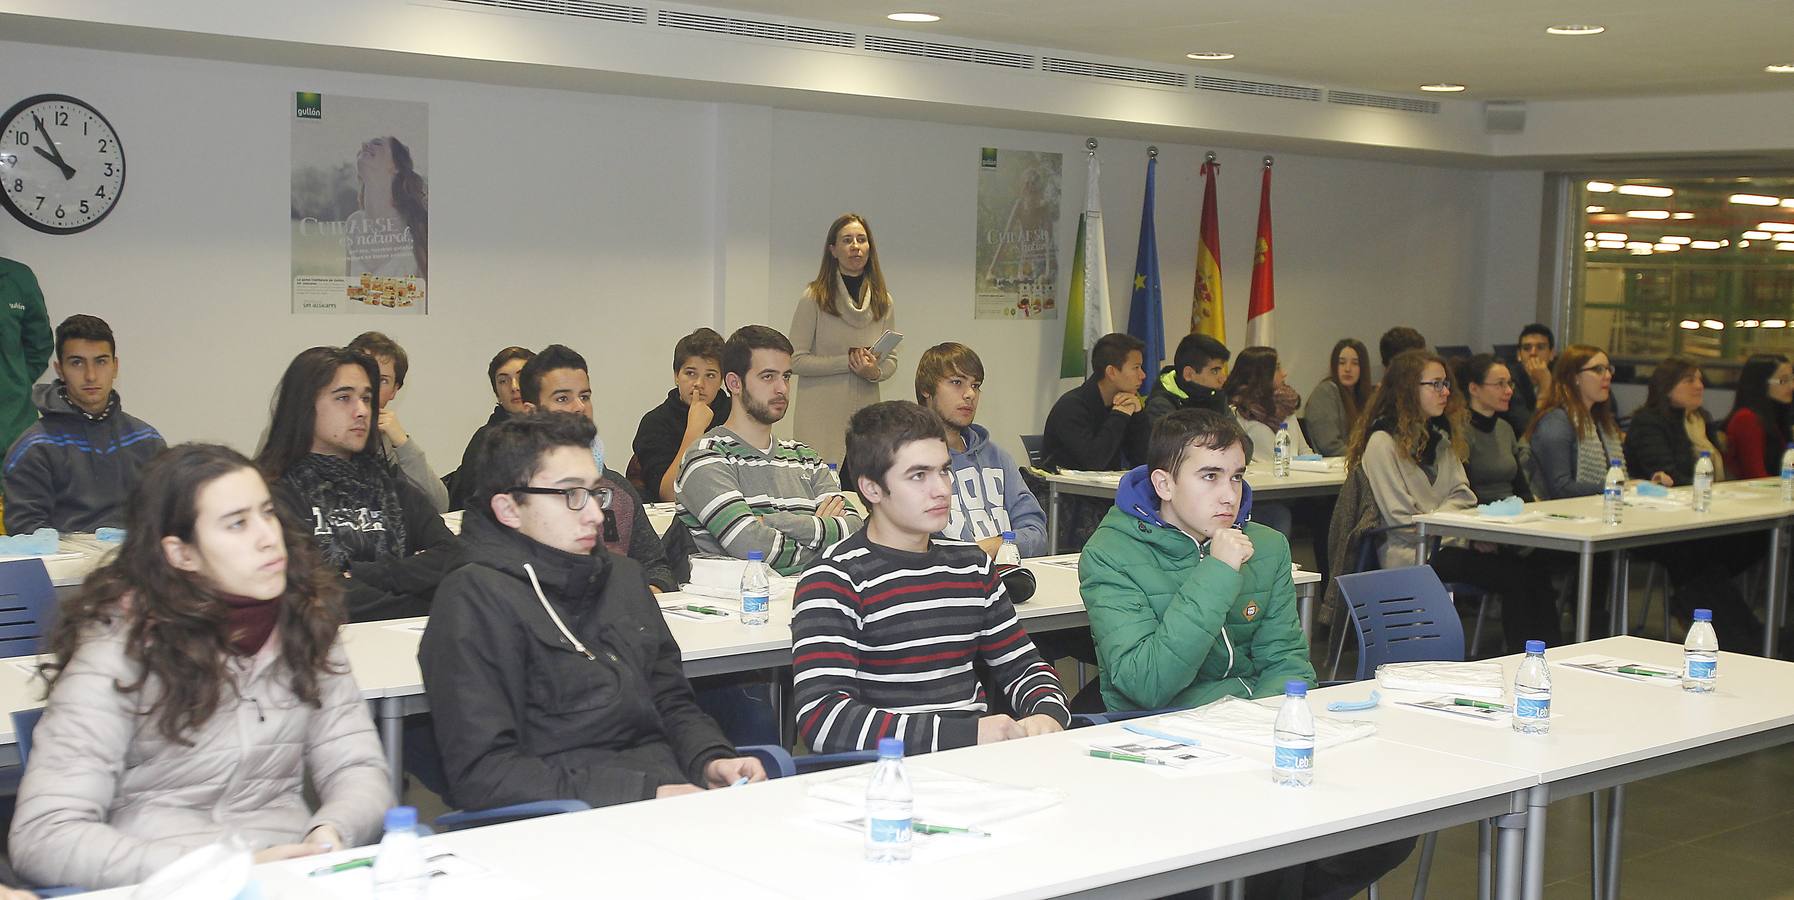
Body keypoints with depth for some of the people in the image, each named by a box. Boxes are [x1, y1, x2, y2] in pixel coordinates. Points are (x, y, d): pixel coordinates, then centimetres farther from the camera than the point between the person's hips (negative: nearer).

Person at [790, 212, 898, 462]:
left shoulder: (883, 301, 10)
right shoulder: (814, 298, -2)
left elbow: (891, 360, 14)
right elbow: (796, 360, -7)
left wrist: (875, 372, -9)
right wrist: (847, 362, -14)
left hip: (864, 411, 4)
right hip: (821, 414, -3)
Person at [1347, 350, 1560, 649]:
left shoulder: (1439, 436, 19)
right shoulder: (1383, 443, -7)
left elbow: (1461, 495, 12)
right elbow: (1402, 521, -11)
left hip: (1447, 544, 7)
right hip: (1409, 555, -7)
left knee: (1533, 572, -20)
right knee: (1515, 576, -25)